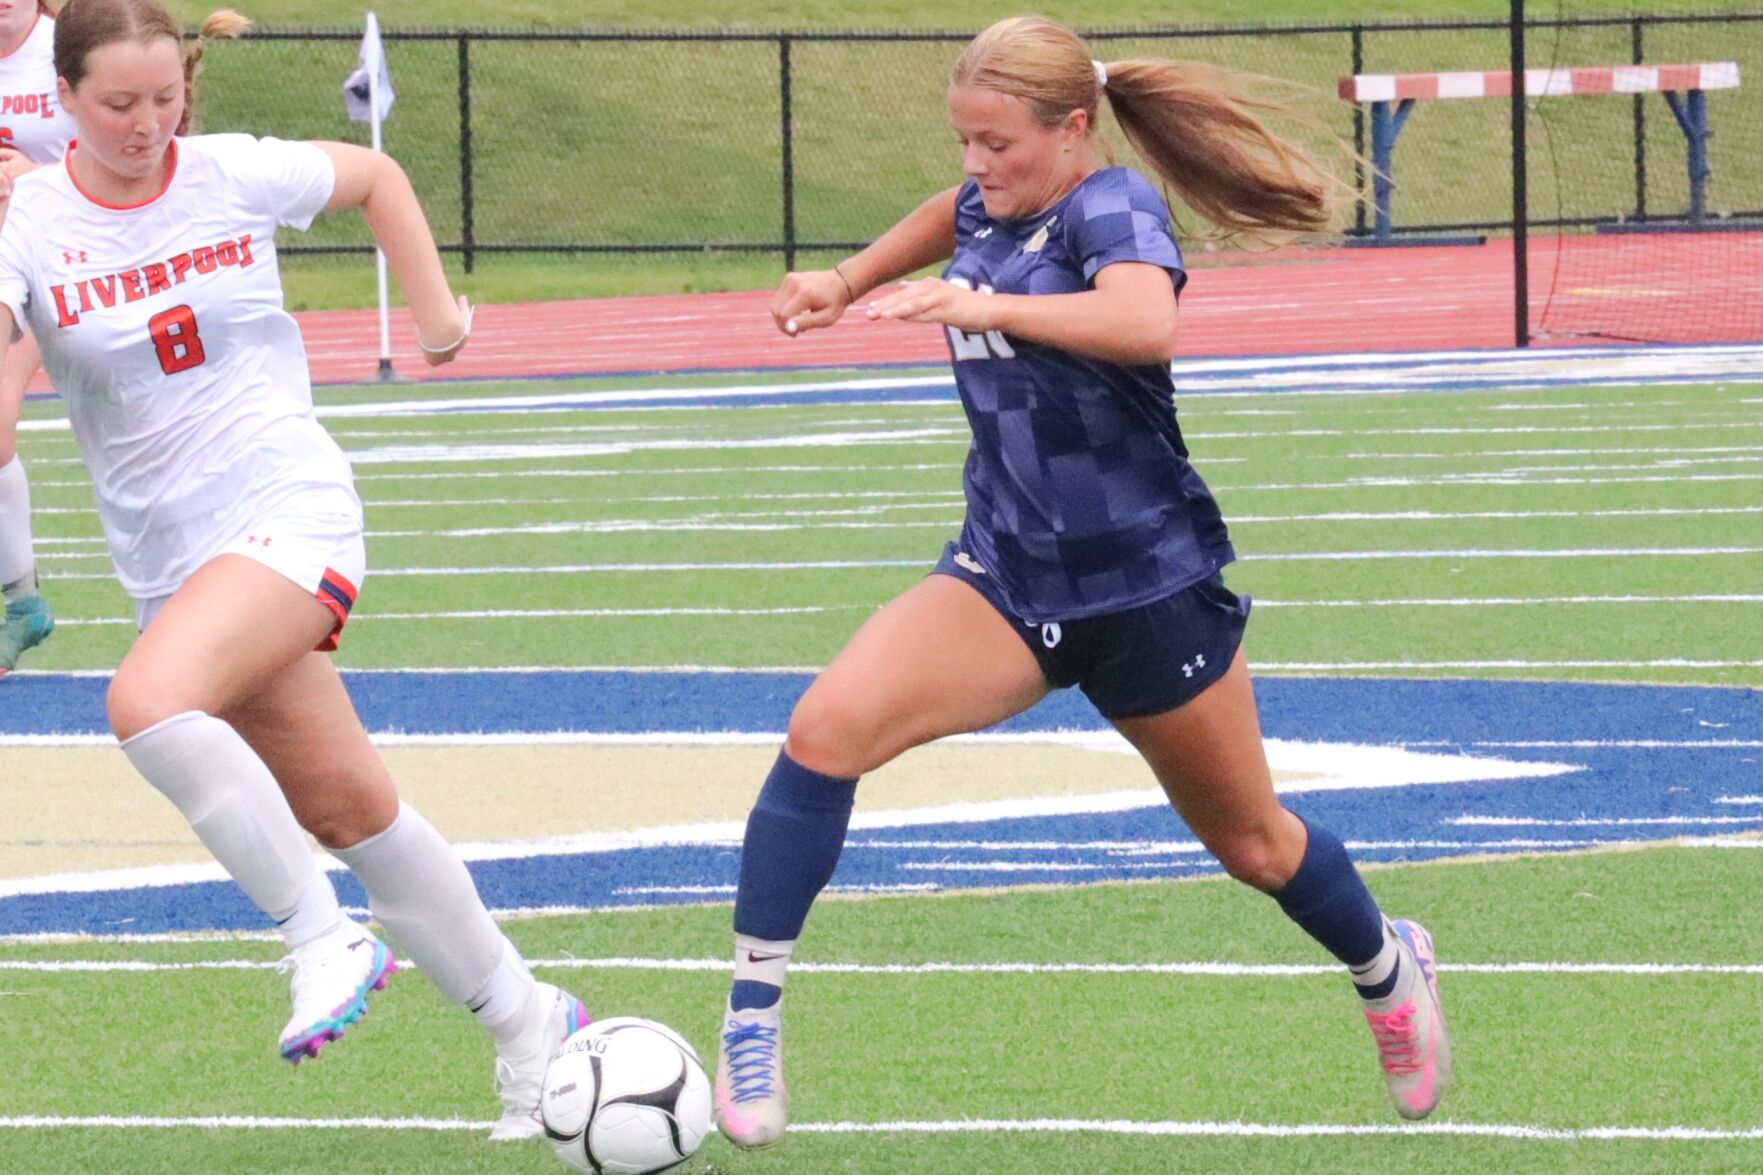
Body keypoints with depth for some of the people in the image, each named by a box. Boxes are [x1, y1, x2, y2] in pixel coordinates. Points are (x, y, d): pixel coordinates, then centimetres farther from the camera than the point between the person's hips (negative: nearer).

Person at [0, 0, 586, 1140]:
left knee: (150, 702, -30)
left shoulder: (234, 175, -1)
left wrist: (437, 305, 16)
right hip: (169, 558, 3)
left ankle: (325, 940, -19)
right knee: (345, 804, 5)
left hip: (288, 505, -3)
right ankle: (526, 1022, 19)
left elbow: (376, 175, 18)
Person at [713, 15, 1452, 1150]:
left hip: (1149, 581, -5)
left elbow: (1145, 322, -44)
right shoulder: (995, 204, 2)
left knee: (1252, 842, 15)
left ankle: (1390, 971, 47)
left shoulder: (1110, 207, -19)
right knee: (826, 727, -21)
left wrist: (992, 305, -54)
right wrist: (844, 282, 21)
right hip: (1008, 578, 5)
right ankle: (750, 1022, -17)